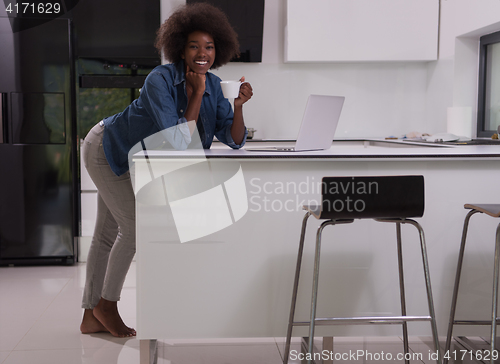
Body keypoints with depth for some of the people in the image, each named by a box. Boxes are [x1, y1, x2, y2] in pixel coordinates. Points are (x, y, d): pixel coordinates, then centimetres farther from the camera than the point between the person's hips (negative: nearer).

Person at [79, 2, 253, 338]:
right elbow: (178, 141, -38)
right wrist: (197, 93, -36)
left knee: (108, 234, 11)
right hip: (108, 149, -7)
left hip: (137, 161, 7)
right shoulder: (160, 80, -31)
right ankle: (106, 305, 10)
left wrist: (239, 106, -29)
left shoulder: (214, 87, -11)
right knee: (135, 226, -11)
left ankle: (92, 317, 20)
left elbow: (234, 142, -14)